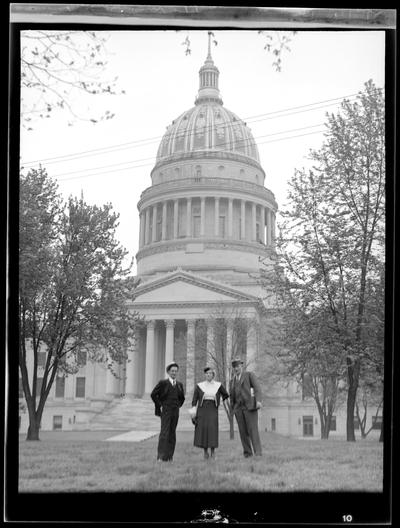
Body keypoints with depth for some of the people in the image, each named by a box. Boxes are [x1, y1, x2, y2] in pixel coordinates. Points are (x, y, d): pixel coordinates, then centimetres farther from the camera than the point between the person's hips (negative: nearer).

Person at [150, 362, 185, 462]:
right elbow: (153, 394, -5)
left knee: (172, 434, 6)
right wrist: (159, 405, -6)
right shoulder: (163, 383, -4)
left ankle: (169, 456, 10)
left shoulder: (179, 385, 11)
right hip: (165, 411, -5)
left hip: (175, 412, 5)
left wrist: (178, 405, 12)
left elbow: (182, 398, 24)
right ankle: (161, 457, -12)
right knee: (164, 433, -12)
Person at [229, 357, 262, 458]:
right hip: (238, 408, 5)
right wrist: (232, 409, 13)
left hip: (250, 406, -5)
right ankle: (248, 453, 4)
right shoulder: (233, 381, 18)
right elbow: (232, 396, 19)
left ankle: (258, 452, -15)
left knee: (253, 430, -12)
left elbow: (257, 388, -9)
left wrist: (258, 400, -23)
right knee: (243, 431, 0)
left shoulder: (250, 375, 3)